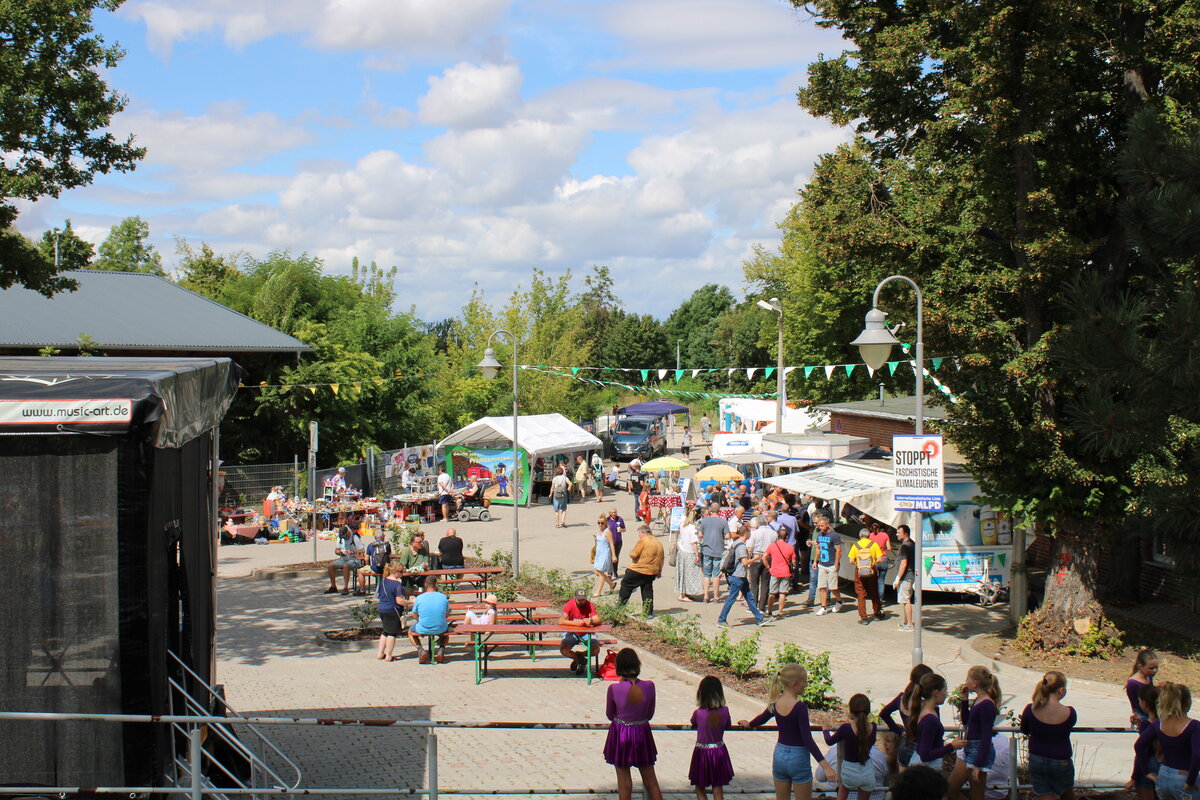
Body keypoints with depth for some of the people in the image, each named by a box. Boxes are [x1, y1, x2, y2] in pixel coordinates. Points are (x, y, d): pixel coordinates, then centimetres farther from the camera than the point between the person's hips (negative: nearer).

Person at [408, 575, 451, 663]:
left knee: (410, 632, 32)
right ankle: (441, 649, 12)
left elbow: (415, 616, 5)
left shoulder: (419, 598, -7)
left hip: (423, 629, -1)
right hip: (440, 629, 1)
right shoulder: (443, 597, -3)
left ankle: (421, 650, 7)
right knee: (447, 629, 38)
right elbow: (447, 616, 8)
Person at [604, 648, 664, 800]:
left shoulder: (614, 689, -18)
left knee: (624, 785, 8)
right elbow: (650, 715, 1)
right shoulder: (649, 686, -12)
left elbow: (610, 715, -1)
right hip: (642, 734, 2)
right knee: (651, 783, 15)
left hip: (620, 736, -2)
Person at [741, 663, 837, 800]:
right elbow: (807, 739, -23)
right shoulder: (800, 707, -20)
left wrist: (748, 724, 41)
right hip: (798, 759, -6)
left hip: (779, 756, 6)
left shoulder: (775, 703, -2)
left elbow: (762, 718, 18)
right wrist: (825, 765, -23)